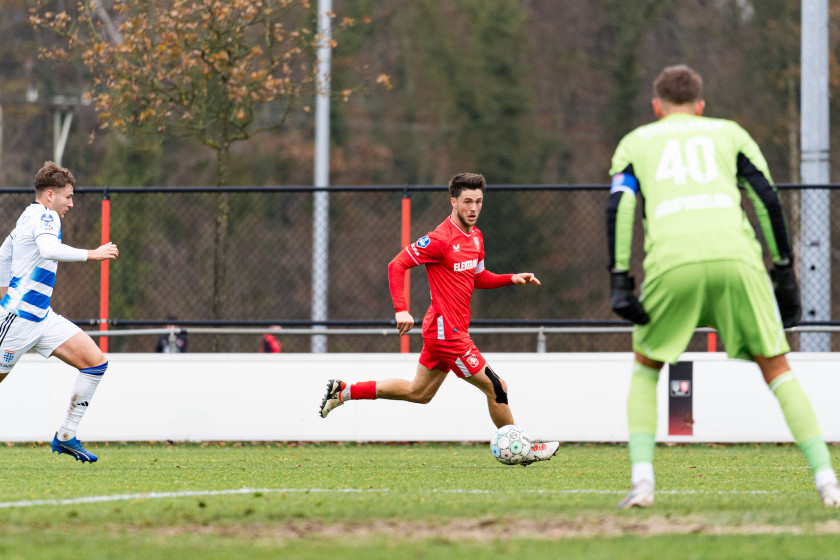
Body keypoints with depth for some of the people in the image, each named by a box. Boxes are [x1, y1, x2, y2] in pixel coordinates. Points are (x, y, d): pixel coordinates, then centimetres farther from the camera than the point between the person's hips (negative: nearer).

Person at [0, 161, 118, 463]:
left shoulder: (29, 216, 16)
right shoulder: (44, 217, -13)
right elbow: (49, 249, -35)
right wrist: (91, 254, -30)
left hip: (41, 317, 9)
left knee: (96, 361, -1)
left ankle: (66, 436, 2)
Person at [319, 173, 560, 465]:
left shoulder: (476, 237, 10)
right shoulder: (440, 239, -18)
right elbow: (396, 265, -17)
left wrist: (512, 279, 9)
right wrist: (401, 309, -26)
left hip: (442, 329, 10)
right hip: (448, 331, -10)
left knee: (418, 393, 20)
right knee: (496, 387, -4)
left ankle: (343, 391, 26)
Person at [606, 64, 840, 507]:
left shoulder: (635, 143, 26)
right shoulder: (730, 133, 27)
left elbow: (619, 205, 9)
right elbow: (767, 197, 16)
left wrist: (619, 280, 3)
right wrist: (784, 272, 17)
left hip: (671, 260, 0)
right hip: (735, 255, 0)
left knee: (645, 366, 21)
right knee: (776, 368, 10)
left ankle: (641, 479, 6)